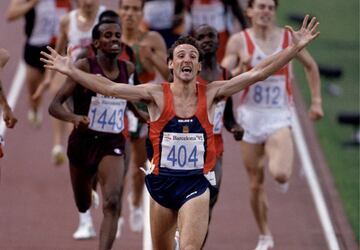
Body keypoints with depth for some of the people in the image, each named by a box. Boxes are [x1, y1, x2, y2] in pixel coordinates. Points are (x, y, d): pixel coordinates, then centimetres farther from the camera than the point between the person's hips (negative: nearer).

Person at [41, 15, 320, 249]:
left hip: (197, 183, -1)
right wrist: (71, 71, -21)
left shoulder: (210, 94, -3)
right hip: (163, 181, 1)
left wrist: (295, 48, -13)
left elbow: (256, 73, -6)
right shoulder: (157, 94, -5)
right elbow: (110, 88, -12)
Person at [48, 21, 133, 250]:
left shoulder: (128, 70, -3)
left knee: (113, 203, -22)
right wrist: (74, 118, -38)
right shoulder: (85, 67, -15)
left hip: (113, 144, 1)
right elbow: (55, 106, -20)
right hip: (83, 142, -1)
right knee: (83, 205, 20)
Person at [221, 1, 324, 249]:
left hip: (279, 117, -1)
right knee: (256, 184, 6)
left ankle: (281, 167, 15)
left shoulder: (289, 38, 0)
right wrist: (241, 69, -25)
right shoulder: (239, 41, -4)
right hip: (250, 117, 1)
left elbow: (311, 66, 16)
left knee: (280, 174, -23)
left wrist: (316, 101, 13)